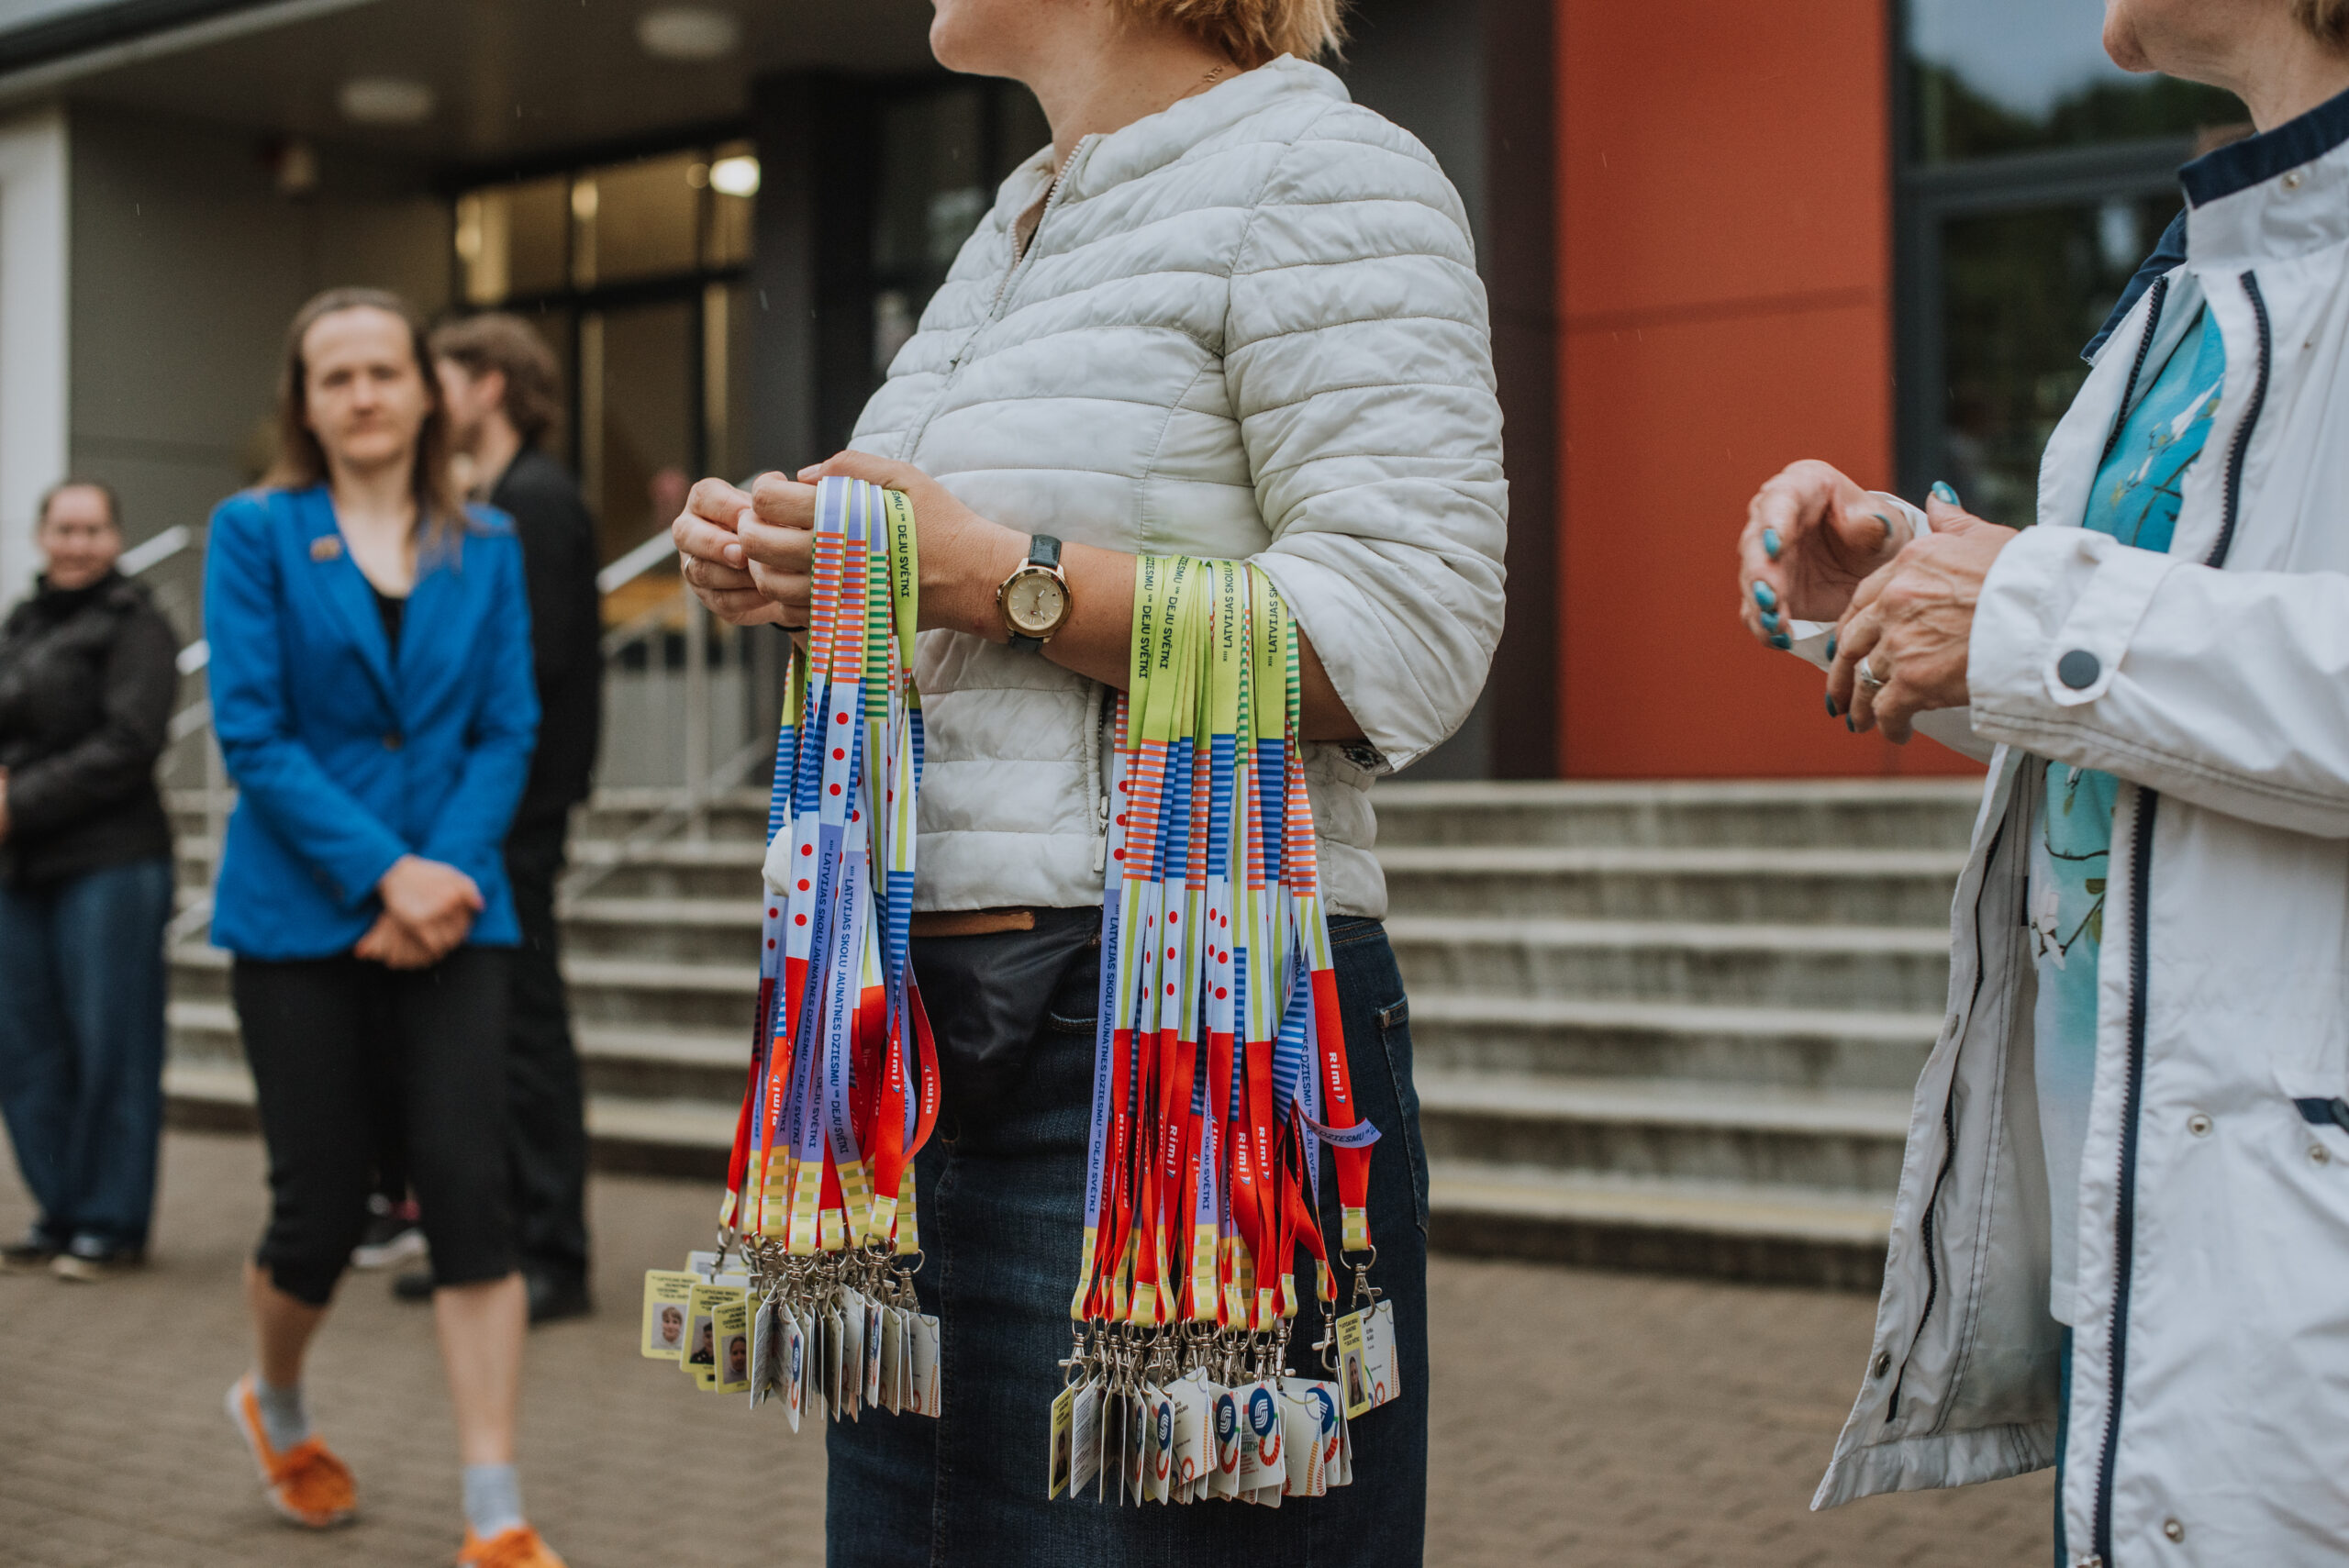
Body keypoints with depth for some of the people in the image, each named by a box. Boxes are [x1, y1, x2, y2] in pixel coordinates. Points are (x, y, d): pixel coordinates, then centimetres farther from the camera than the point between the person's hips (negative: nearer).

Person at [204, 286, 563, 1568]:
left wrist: (446, 871, -12)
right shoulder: (256, 532, 0)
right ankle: (275, 1405, 36)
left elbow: (508, 729, 4)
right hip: (301, 918, -2)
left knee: (469, 1195, -7)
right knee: (323, 1207, 3)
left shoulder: (485, 547, 8)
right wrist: (384, 872, -16)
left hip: (449, 915, 2)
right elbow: (251, 731, -8)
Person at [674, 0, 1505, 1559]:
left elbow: (1403, 639, -19)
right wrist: (791, 572, 7)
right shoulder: (1020, 221, 20)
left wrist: (997, 576, -18)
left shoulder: (1323, 172, -7)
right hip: (933, 1038, 9)